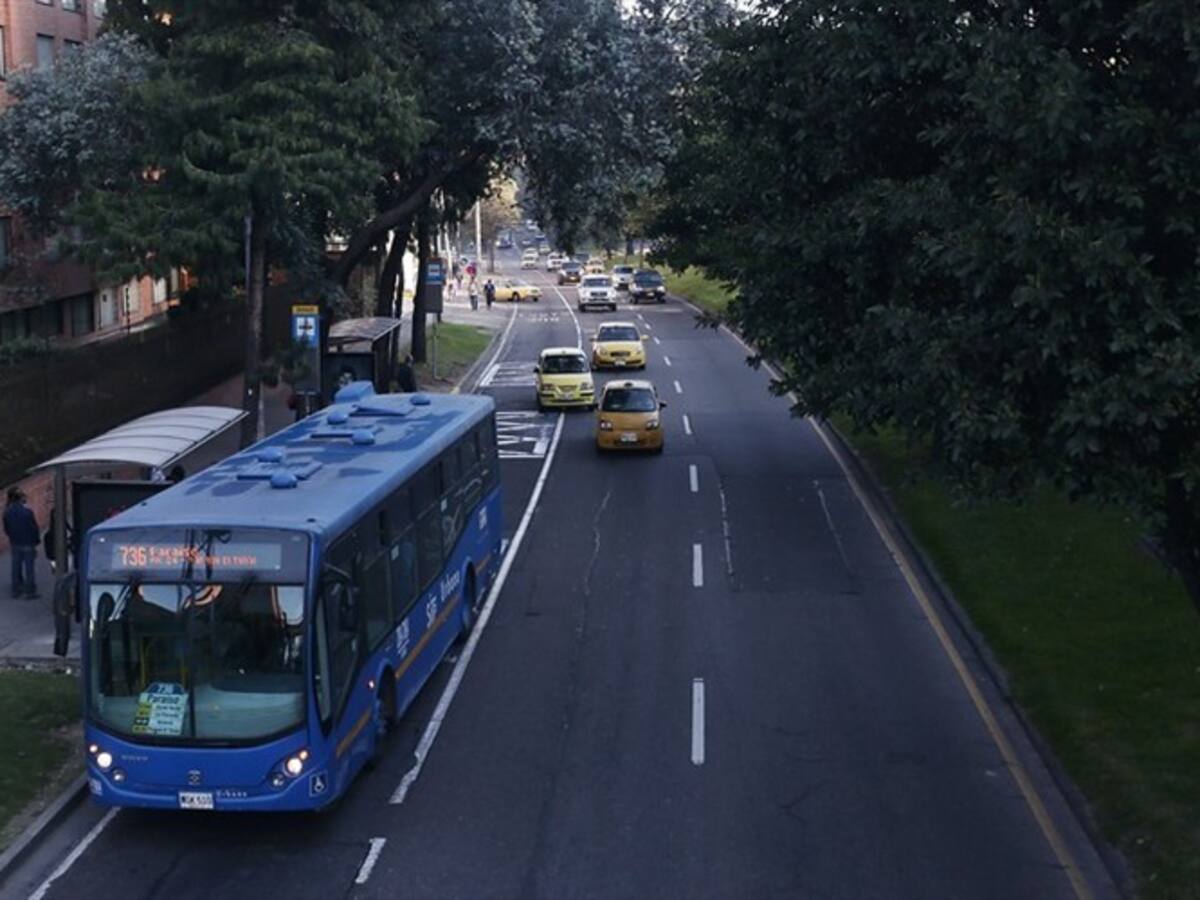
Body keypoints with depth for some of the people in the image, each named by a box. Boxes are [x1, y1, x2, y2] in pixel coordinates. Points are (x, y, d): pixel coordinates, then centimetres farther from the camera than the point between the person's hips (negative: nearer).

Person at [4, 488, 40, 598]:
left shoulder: (7, 512, -7)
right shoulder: (27, 511, -22)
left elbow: (6, 529, 2)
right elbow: (34, 527, -15)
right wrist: (37, 540, -1)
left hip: (15, 544, 4)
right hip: (28, 544, -4)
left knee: (16, 567, 15)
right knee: (29, 568, 6)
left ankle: (16, 590, 24)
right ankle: (30, 591, 13)